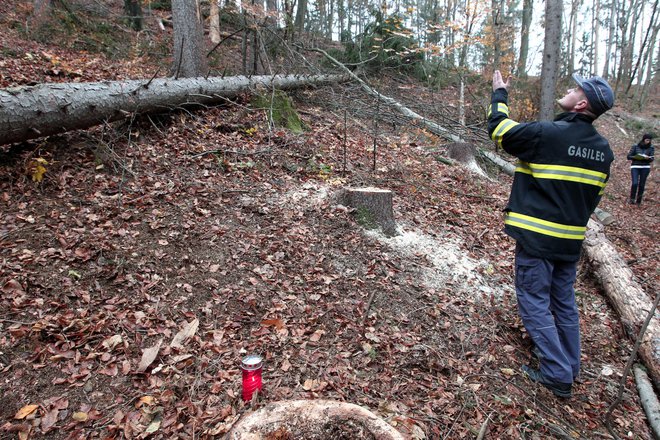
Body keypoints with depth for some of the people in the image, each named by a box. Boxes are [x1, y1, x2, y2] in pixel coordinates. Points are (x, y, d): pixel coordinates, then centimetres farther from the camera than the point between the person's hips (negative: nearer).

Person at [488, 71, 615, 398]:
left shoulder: (548, 134, -16)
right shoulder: (603, 149, 7)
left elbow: (499, 130, -5)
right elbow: (594, 194, 14)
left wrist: (499, 94, 12)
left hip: (536, 237, -7)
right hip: (571, 239, 7)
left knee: (534, 303, 3)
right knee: (564, 302, 19)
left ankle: (558, 375, 9)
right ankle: (569, 366, 33)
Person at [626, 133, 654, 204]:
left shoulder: (651, 148, 4)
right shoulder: (635, 146, -1)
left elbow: (651, 159, 3)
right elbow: (629, 156, 0)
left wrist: (648, 158, -19)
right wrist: (636, 157, -18)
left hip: (645, 168, 2)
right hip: (635, 167, -2)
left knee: (642, 185, 2)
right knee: (635, 183, -16)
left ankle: (638, 201, 13)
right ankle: (632, 198, 0)